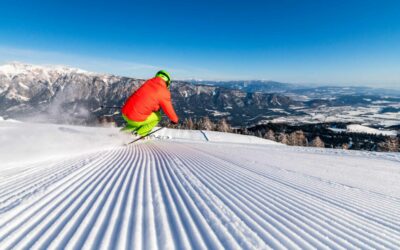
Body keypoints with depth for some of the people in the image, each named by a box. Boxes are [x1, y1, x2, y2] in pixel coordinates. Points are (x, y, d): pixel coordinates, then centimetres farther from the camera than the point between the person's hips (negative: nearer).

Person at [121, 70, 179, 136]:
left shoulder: (148, 82, 10)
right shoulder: (164, 92, -9)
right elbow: (169, 110, 1)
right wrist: (175, 119, 21)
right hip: (136, 120, -6)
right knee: (157, 116, 14)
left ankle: (129, 128, 19)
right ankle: (138, 134, 10)